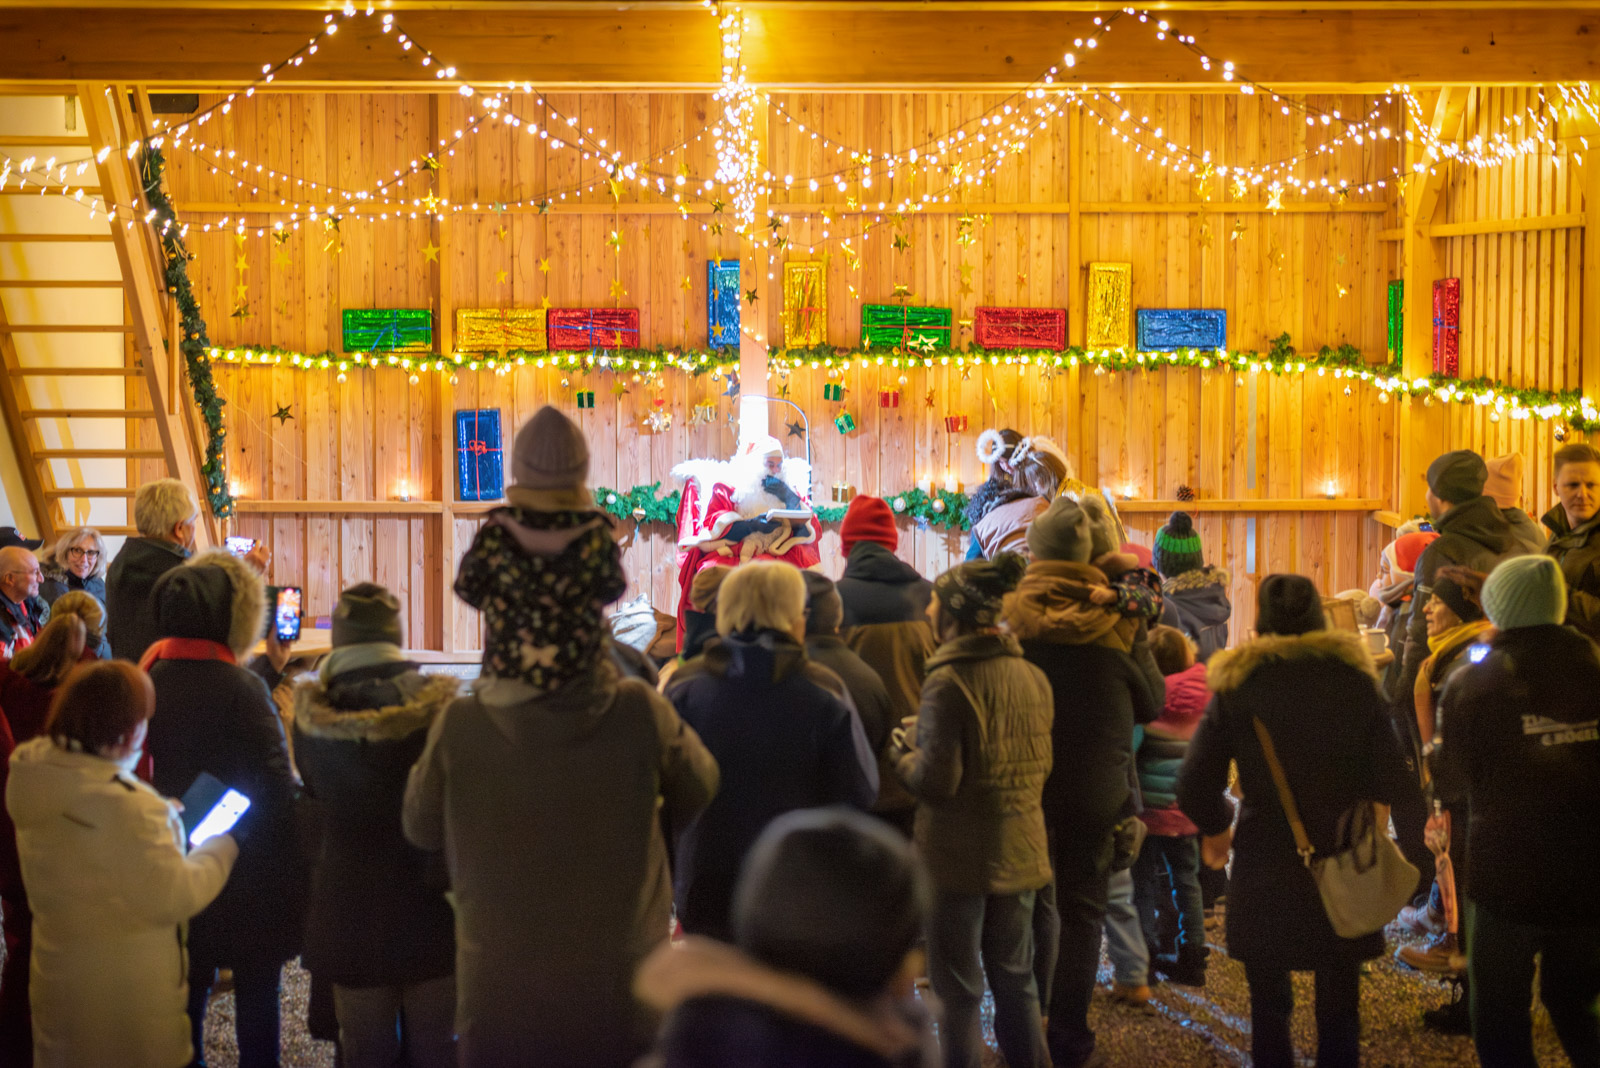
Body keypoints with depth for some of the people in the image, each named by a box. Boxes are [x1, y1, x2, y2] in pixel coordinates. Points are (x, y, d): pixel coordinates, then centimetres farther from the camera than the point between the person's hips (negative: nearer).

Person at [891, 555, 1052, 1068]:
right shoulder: (1031, 676, 3)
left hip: (959, 853, -6)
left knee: (958, 987, 5)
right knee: (1016, 977, 19)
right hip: (1018, 850, 6)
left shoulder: (948, 682, -19)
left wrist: (902, 755, -2)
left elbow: (936, 779, -20)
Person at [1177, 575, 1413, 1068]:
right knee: (1339, 1008, 10)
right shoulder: (1354, 679, -2)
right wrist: (1363, 819, 11)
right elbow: (1391, 777, -7)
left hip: (1263, 866, -1)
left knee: (1269, 1005, 11)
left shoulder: (1235, 685, -4)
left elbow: (1195, 786, -7)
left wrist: (1219, 824, 11)